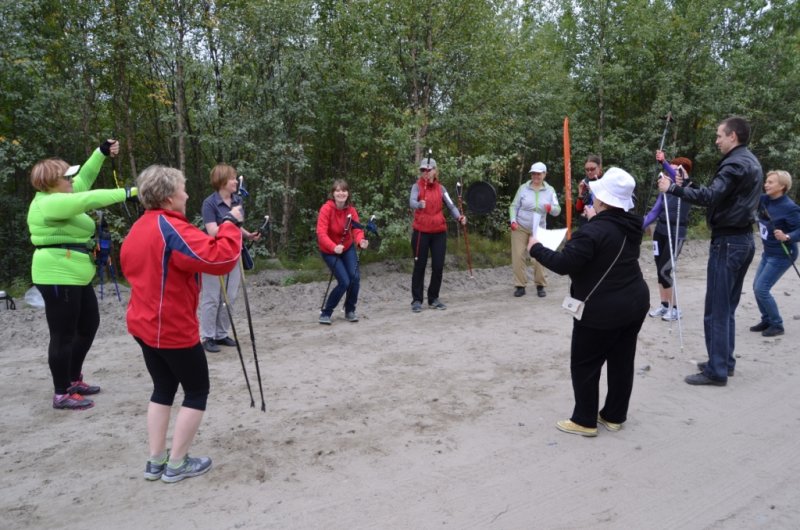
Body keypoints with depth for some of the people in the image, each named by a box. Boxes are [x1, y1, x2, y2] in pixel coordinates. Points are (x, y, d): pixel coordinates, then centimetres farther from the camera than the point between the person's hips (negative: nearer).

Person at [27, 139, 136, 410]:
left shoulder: (57, 196, 12)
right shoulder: (50, 203, -17)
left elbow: (84, 179, 20)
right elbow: (90, 199, -27)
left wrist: (102, 153, 14)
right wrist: (126, 193, -26)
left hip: (74, 277, 11)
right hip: (58, 278, -11)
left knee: (89, 325, 18)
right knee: (63, 336, -4)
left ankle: (74, 380, 29)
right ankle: (62, 394, 6)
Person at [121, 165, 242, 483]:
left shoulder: (138, 229, 8)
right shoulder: (173, 229, -22)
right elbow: (221, 259, -31)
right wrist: (231, 224, -18)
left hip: (144, 324, 9)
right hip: (174, 329, -9)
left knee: (163, 389, 18)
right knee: (197, 391, 6)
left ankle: (156, 462, 23)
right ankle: (176, 464, 13)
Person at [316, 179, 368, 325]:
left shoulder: (351, 209, -9)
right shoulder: (326, 209, -24)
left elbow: (357, 229, -18)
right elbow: (321, 233, -32)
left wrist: (361, 241, -41)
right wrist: (334, 247, -49)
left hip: (347, 248, 5)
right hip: (329, 251, -5)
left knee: (355, 277, -8)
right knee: (344, 282, -14)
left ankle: (350, 311, 17)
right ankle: (325, 313, 5)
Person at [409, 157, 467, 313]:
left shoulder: (440, 188, 6)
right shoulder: (417, 186, -3)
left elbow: (451, 205, -3)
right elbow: (412, 202, -22)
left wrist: (459, 217, -22)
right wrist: (419, 204, -45)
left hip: (439, 232, 3)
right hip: (421, 231, -3)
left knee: (438, 266, 5)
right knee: (420, 266, 3)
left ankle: (433, 299, 20)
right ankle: (417, 300, 12)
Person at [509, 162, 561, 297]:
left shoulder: (550, 190, -2)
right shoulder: (523, 188, -5)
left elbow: (557, 211, -7)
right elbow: (514, 206, -1)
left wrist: (551, 208, -29)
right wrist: (513, 221, -16)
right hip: (520, 227, -1)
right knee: (518, 256, -3)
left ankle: (540, 286, 14)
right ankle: (520, 286, 5)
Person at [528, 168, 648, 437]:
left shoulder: (593, 230, -22)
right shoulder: (630, 226, 5)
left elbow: (563, 264, -23)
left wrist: (536, 248, -9)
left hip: (602, 310, -8)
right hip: (635, 302, 9)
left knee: (584, 365, 5)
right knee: (622, 361, 15)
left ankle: (585, 421, 14)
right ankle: (614, 416, 27)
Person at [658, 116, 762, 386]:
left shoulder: (735, 164, -15)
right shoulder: (752, 163, 17)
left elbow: (710, 196, -29)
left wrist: (673, 188, -24)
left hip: (728, 241, -10)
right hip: (743, 239, 10)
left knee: (716, 309, -5)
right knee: (727, 307, 16)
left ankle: (716, 371, -1)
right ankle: (725, 362, 23)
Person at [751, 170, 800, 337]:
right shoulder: (764, 200, -2)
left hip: (782, 256, -8)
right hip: (768, 253, 8)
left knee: (761, 289, -9)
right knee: (757, 287, 11)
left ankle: (777, 325, 7)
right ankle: (767, 320, 27)